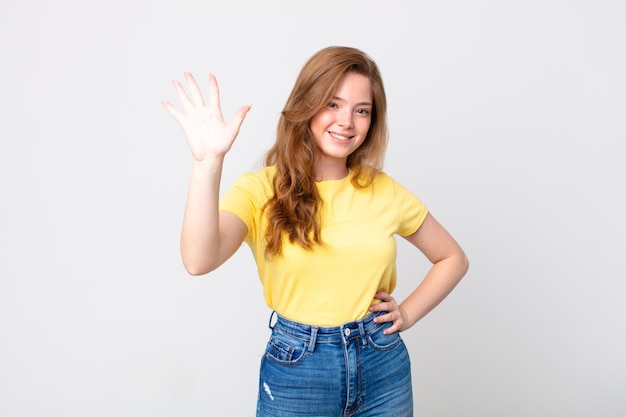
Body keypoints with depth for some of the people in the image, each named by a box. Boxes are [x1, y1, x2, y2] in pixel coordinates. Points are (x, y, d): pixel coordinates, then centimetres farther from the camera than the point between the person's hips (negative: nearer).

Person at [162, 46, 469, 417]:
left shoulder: (384, 191, -1)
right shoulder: (261, 190, -10)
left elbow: (453, 259, 12)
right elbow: (199, 260, -30)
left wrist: (408, 313, 0)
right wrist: (209, 161, -38)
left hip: (384, 365, 3)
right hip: (296, 371, -2)